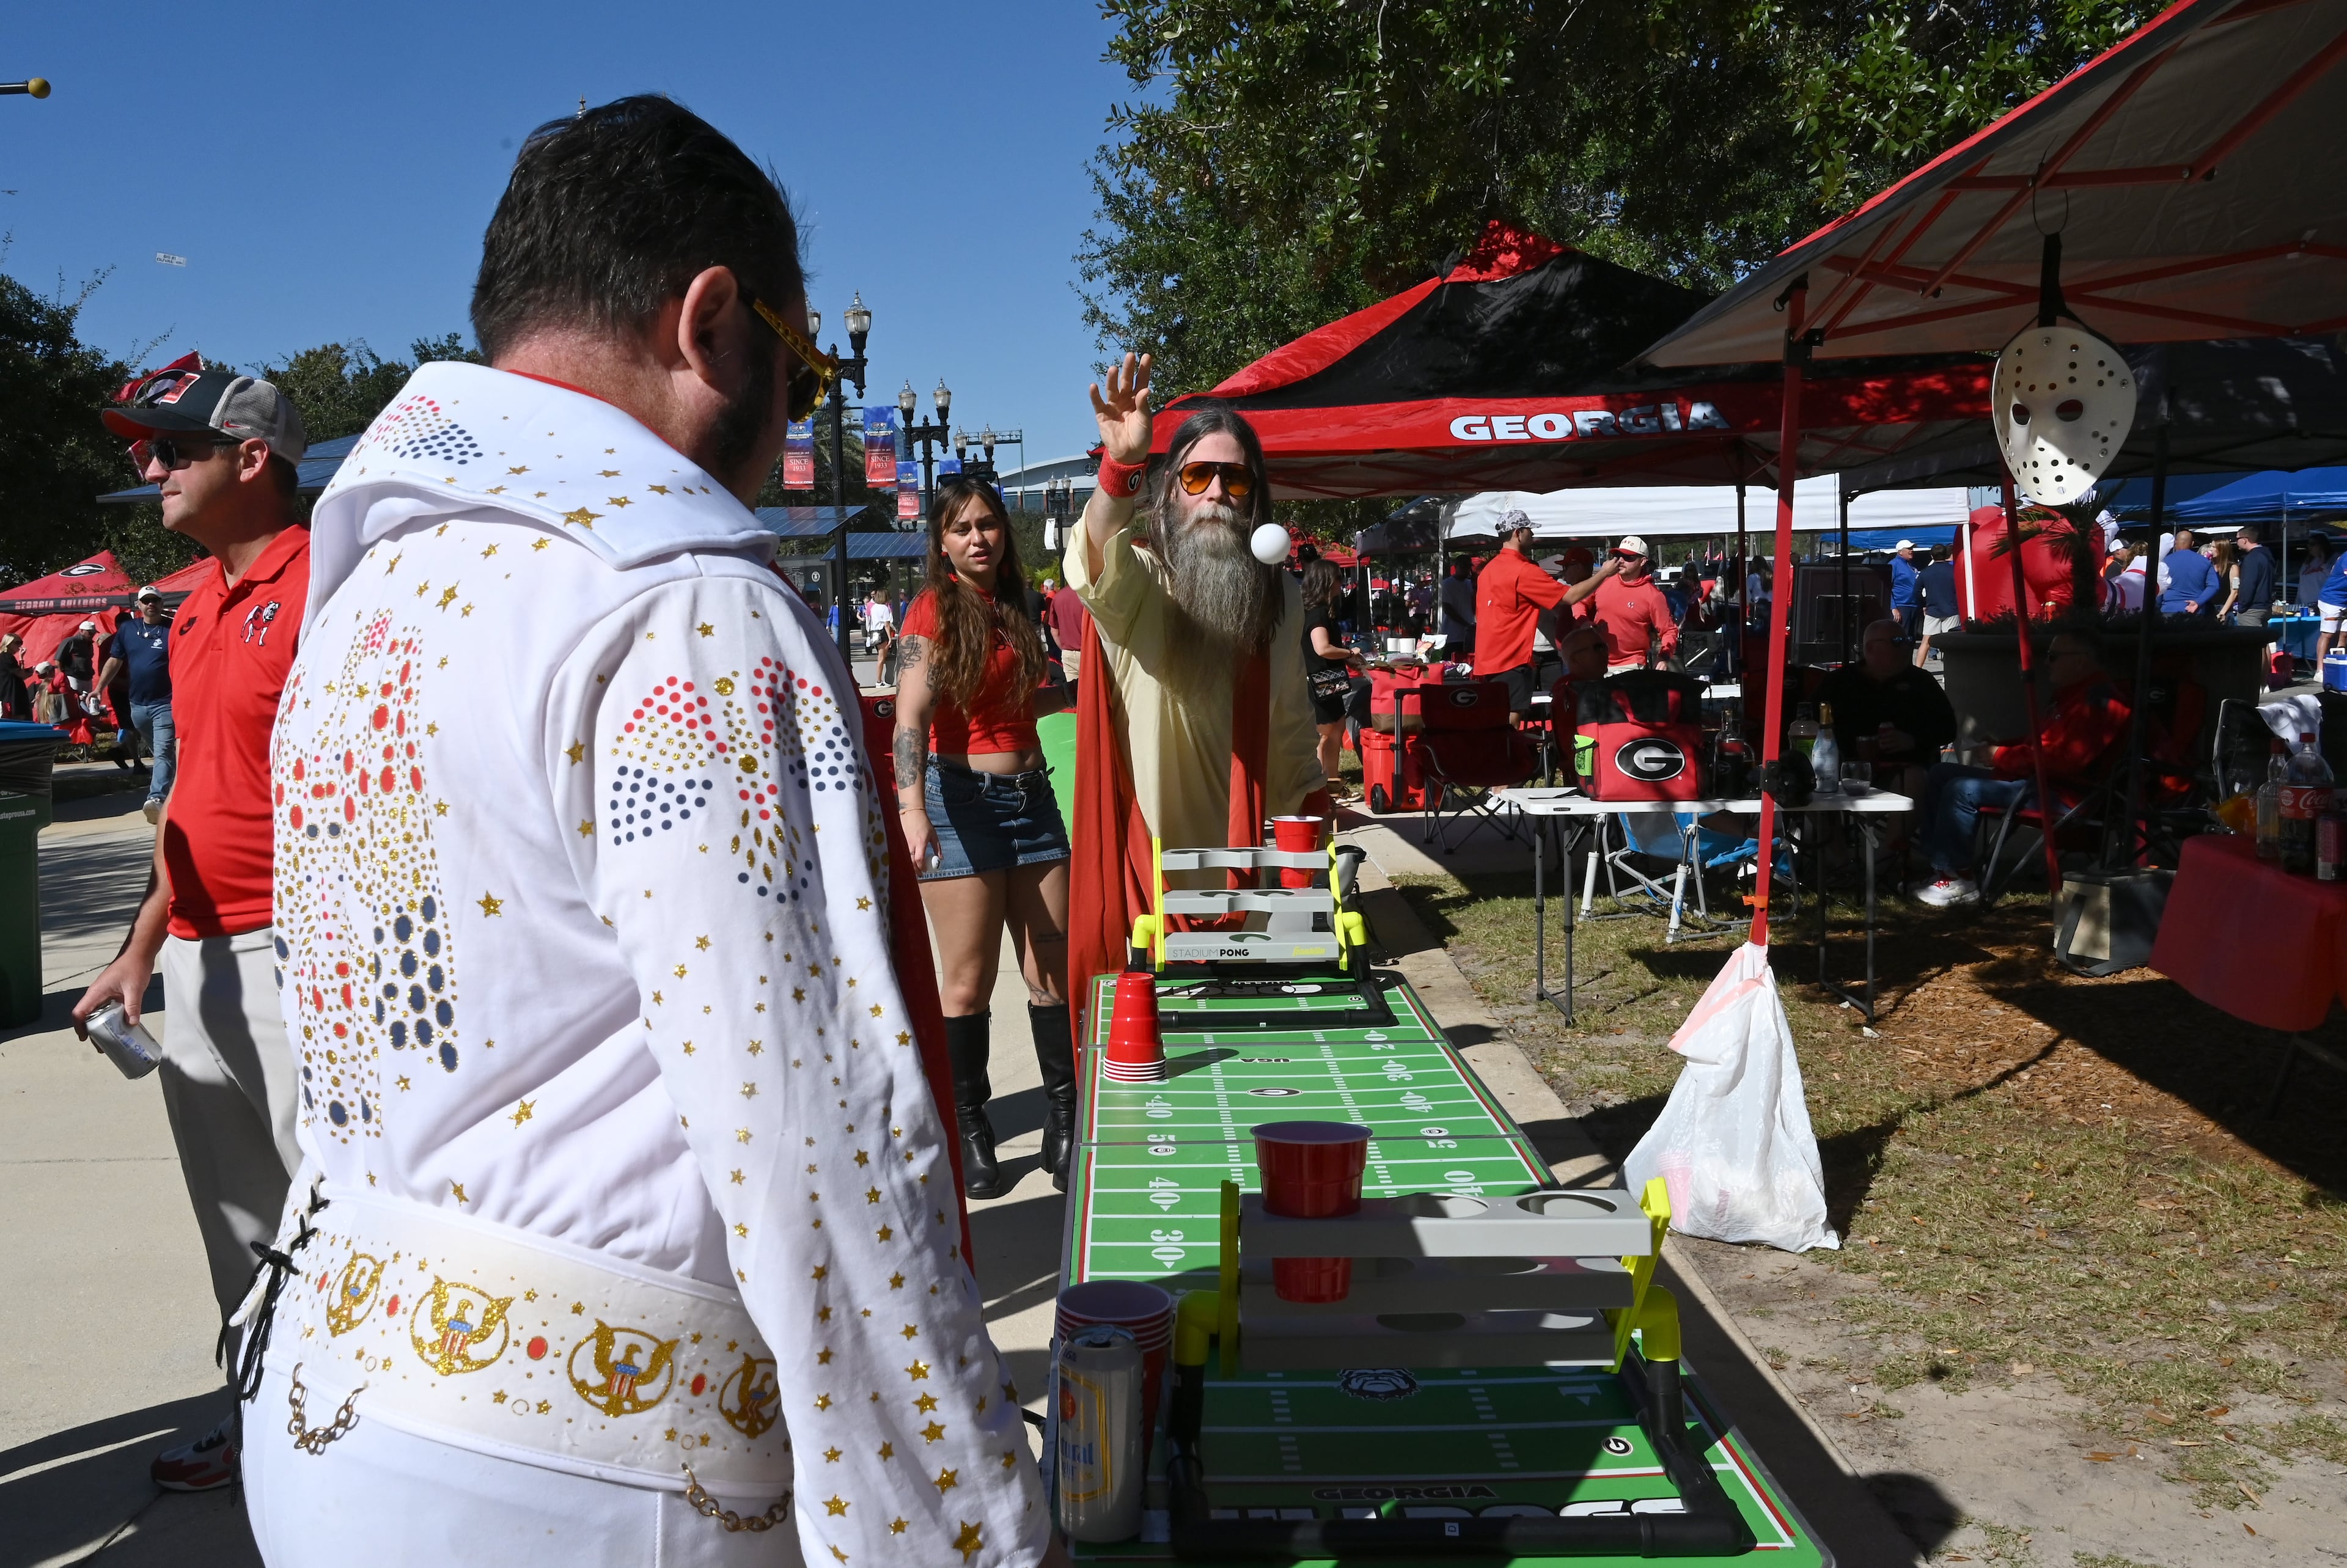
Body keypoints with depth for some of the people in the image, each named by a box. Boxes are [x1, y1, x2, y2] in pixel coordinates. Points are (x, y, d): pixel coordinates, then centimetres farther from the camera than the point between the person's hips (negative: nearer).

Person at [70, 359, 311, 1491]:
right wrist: (141, 948, 20)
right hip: (198, 960, 9)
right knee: (238, 1224, 18)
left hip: (294, 957, -9)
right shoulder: (195, 612, 15)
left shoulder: (323, 587, -13)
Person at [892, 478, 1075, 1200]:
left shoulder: (1013, 608, 13)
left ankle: (1066, 1126, 17)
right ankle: (968, 1134, 14)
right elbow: (912, 717, -21)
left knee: (1054, 972, 6)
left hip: (1032, 795, 6)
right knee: (968, 983, -1)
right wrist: (912, 808, -34)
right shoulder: (935, 609, -7)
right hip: (961, 797, -6)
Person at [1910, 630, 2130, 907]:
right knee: (1941, 775, 6)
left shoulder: (2098, 703, -16)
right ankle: (1939, 863, -1)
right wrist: (2001, 747, 9)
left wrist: (2001, 757, -16)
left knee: (1963, 790, -25)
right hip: (2039, 779, 12)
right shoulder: (2073, 696, 19)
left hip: (2064, 793, -12)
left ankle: (1959, 879, -16)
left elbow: (2062, 760, -25)